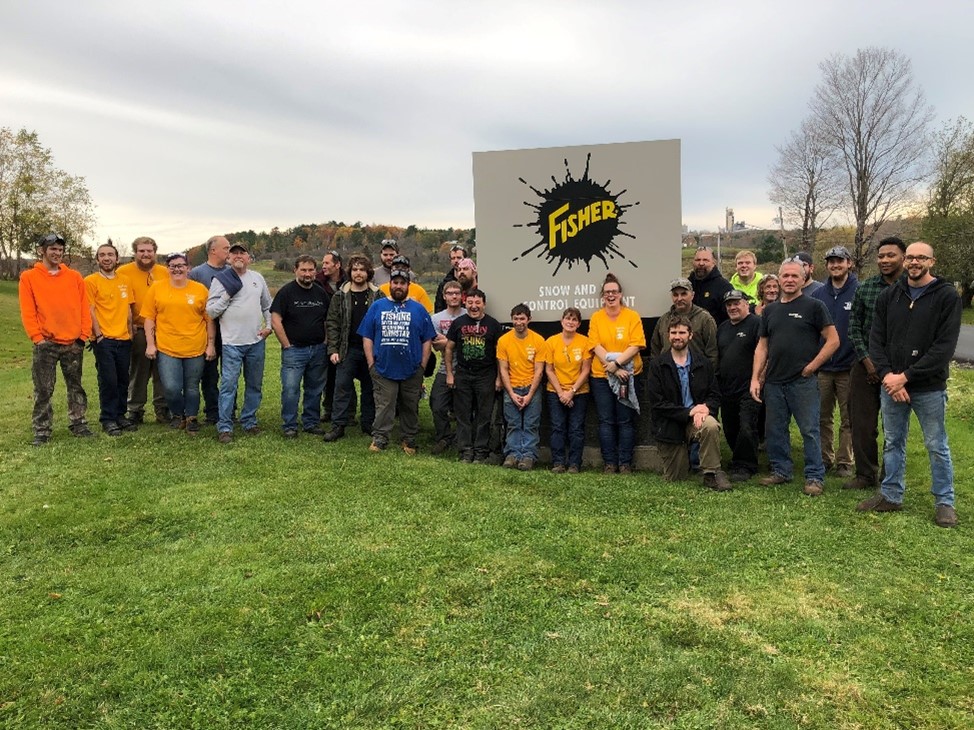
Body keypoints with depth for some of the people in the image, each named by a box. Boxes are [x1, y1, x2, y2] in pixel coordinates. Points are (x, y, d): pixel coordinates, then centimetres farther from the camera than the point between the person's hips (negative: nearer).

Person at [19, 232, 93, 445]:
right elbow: (27, 312, -3)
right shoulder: (29, 277, 2)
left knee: (76, 387, 11)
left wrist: (84, 334, -2)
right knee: (43, 390, 2)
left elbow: (84, 307, 6)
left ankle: (78, 424, 20)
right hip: (46, 344, -2)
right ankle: (42, 431, 10)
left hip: (74, 343, 2)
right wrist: (37, 337, -10)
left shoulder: (74, 277, 8)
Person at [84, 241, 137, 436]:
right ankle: (108, 419, 8)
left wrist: (130, 333, 11)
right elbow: (90, 311, -6)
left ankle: (120, 415, 21)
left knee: (123, 380, 9)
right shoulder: (90, 281, -3)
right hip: (104, 339, -5)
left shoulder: (124, 281, 12)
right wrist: (99, 335, -10)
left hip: (124, 339, 5)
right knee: (108, 380, -3)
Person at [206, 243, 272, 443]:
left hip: (257, 341, 5)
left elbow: (267, 305, 18)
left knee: (254, 385, 12)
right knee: (229, 384, -7)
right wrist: (227, 295, -14)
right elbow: (210, 311, -5)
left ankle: (249, 421, 24)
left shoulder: (257, 278, 10)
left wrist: (269, 326, 5)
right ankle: (224, 427, 0)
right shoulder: (220, 280, -2)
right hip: (232, 342, -4)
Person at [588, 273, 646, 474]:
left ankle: (625, 463, 10)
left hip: (628, 374, -1)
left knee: (625, 420, 3)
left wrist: (617, 363, -18)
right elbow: (596, 346, -4)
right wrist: (612, 367, -15)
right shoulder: (596, 318, 5)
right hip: (601, 376, 1)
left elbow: (635, 345, -8)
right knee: (606, 420, 3)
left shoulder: (632, 316, 0)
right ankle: (609, 462, 11)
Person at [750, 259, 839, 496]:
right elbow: (762, 346, 14)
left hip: (803, 381, -5)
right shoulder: (770, 310, 14)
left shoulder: (813, 306, -1)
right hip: (773, 381, 5)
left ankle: (815, 477, 8)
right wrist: (755, 378, 6)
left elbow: (833, 340, -5)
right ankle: (780, 471, 24)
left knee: (809, 430, -1)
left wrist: (811, 367, -10)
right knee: (774, 430, 11)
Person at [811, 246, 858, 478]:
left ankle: (844, 462, 17)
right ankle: (825, 458, 23)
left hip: (849, 367, -3)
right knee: (822, 417, 10)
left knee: (848, 419, 7)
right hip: (821, 367, 3)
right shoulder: (818, 294, 7)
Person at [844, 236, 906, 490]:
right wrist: (866, 359, -5)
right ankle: (866, 475, 17)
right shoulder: (865, 289, 4)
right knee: (862, 422, 5)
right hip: (866, 365, 2)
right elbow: (854, 326, 6)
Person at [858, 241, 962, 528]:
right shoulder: (889, 295, 5)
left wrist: (906, 376, -18)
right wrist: (887, 376, -12)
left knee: (937, 446, 7)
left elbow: (945, 346, -14)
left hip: (929, 387, -4)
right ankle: (891, 496, 26)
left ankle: (945, 502, 20)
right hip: (891, 384, 4)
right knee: (893, 443, 13)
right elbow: (876, 340, 2)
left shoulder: (947, 296, -7)